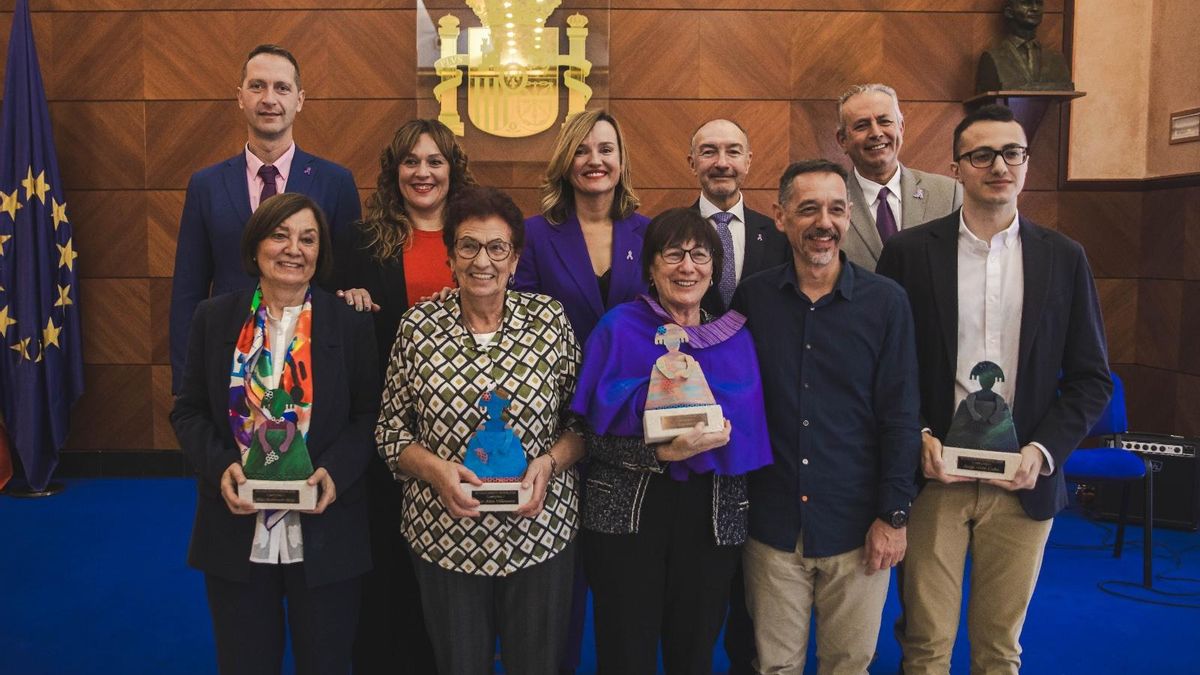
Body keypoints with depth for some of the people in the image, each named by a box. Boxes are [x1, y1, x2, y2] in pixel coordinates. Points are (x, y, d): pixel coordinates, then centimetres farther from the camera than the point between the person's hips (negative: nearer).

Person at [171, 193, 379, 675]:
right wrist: (220, 465, -13)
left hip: (324, 537, -1)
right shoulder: (214, 318, 2)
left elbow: (368, 416, 0)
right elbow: (187, 411, 5)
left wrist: (336, 471, -17)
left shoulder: (350, 325, -2)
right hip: (236, 533, 1)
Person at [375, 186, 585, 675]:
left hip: (540, 530, 0)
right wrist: (436, 469, -15)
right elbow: (391, 432, 2)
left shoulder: (551, 319, -3)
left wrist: (549, 462, -15)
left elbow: (581, 421, 3)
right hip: (444, 536, 0)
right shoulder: (419, 325, -3)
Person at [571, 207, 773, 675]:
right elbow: (595, 439, -8)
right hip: (626, 513, -2)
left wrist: (716, 438, -14)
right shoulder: (619, 328, -3)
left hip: (712, 516, 3)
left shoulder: (735, 339, 5)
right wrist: (664, 453, -23)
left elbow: (749, 436, 7)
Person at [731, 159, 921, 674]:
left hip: (857, 527, 0)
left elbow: (900, 415, -4)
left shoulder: (886, 302, -5)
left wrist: (894, 515, -5)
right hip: (773, 524, 1)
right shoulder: (752, 298, -2)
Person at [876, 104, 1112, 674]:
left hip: (1024, 481, 2)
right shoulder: (909, 251, -2)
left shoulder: (1064, 258, 4)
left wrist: (1044, 451, -8)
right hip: (933, 476, -1)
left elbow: (1091, 377, 5)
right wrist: (916, 438, -12)